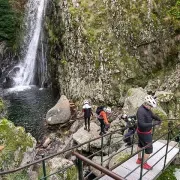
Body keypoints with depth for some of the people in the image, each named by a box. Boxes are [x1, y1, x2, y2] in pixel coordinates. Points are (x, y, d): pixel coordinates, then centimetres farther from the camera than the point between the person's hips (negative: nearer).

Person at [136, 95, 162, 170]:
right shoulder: (141, 111, -35)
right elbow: (141, 124, -39)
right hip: (145, 133, -10)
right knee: (149, 149, 7)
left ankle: (139, 159, 47)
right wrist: (153, 123, -39)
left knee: (140, 145, 25)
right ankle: (144, 164, 27)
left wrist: (158, 118, -14)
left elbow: (152, 115, 6)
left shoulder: (147, 108, -6)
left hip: (141, 131, 10)